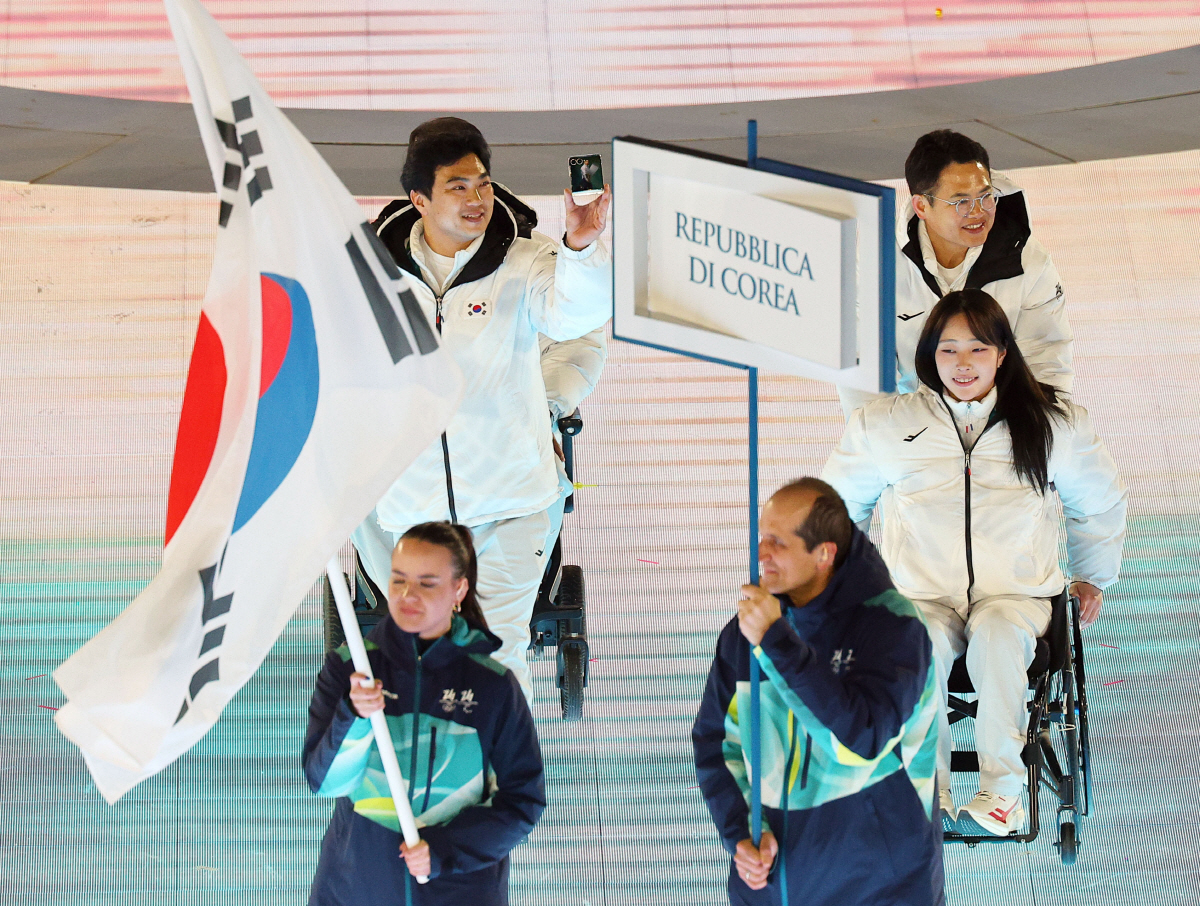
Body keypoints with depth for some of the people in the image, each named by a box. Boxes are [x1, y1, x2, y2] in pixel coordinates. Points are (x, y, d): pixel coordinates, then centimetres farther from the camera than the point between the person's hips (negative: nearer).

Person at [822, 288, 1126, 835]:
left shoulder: (1055, 425, 11)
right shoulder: (885, 426, 11)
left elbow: (1101, 503, 27)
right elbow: (839, 500, 26)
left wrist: (1094, 576, 29)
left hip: (1016, 593, 0)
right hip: (921, 594, 1)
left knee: (998, 637, -37)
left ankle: (1002, 790, -34)